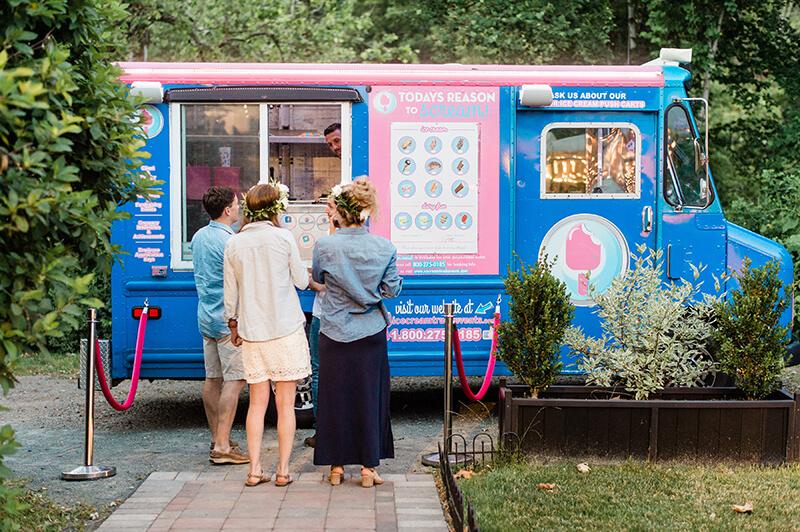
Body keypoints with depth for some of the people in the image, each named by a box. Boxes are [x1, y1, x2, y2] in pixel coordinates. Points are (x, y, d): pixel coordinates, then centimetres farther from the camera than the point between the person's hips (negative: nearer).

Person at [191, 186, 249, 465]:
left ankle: (217, 438, 21)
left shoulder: (198, 237, 11)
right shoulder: (228, 242, -17)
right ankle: (222, 446, -10)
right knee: (234, 380, -7)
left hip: (206, 318, 9)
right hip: (229, 320, -9)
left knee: (213, 379, 12)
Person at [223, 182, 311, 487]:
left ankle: (255, 470, 9)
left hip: (252, 332, 3)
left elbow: (230, 292, 8)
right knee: (285, 403, 4)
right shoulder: (283, 237, -8)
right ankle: (283, 470, 7)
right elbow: (302, 281, 1)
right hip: (286, 330, -3)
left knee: (257, 402, 10)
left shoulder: (234, 243, 2)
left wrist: (233, 324, 21)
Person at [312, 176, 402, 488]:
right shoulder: (384, 248, -7)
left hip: (334, 333, -1)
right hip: (370, 334, 1)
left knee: (334, 397, 10)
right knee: (369, 397, 9)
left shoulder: (325, 246, -11)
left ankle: (336, 466, 17)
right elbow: (393, 289, -1)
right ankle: (368, 467, 13)